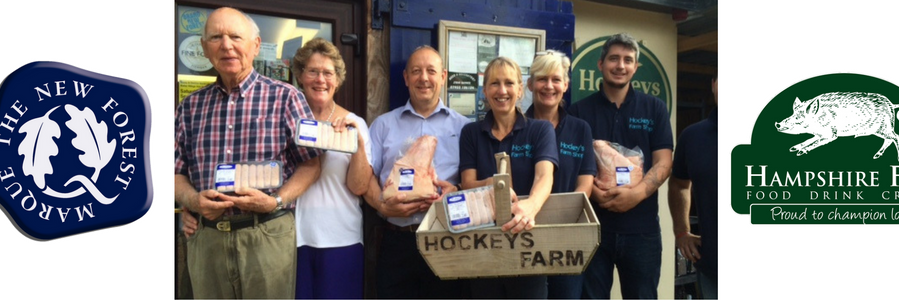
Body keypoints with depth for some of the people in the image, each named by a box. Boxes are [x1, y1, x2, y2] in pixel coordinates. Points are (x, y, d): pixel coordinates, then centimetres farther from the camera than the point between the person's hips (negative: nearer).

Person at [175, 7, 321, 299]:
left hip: (268, 235, -3)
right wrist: (193, 200, -9)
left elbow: (311, 164, -2)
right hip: (205, 238, 3)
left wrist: (276, 201, -16)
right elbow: (177, 171, 11)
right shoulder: (191, 106, 9)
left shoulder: (285, 97, -2)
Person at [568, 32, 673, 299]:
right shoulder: (580, 111, 4)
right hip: (592, 224, 0)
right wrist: (594, 191, -19)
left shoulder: (654, 109, 6)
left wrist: (637, 192, -19)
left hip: (641, 226, 1)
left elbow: (663, 163, -1)